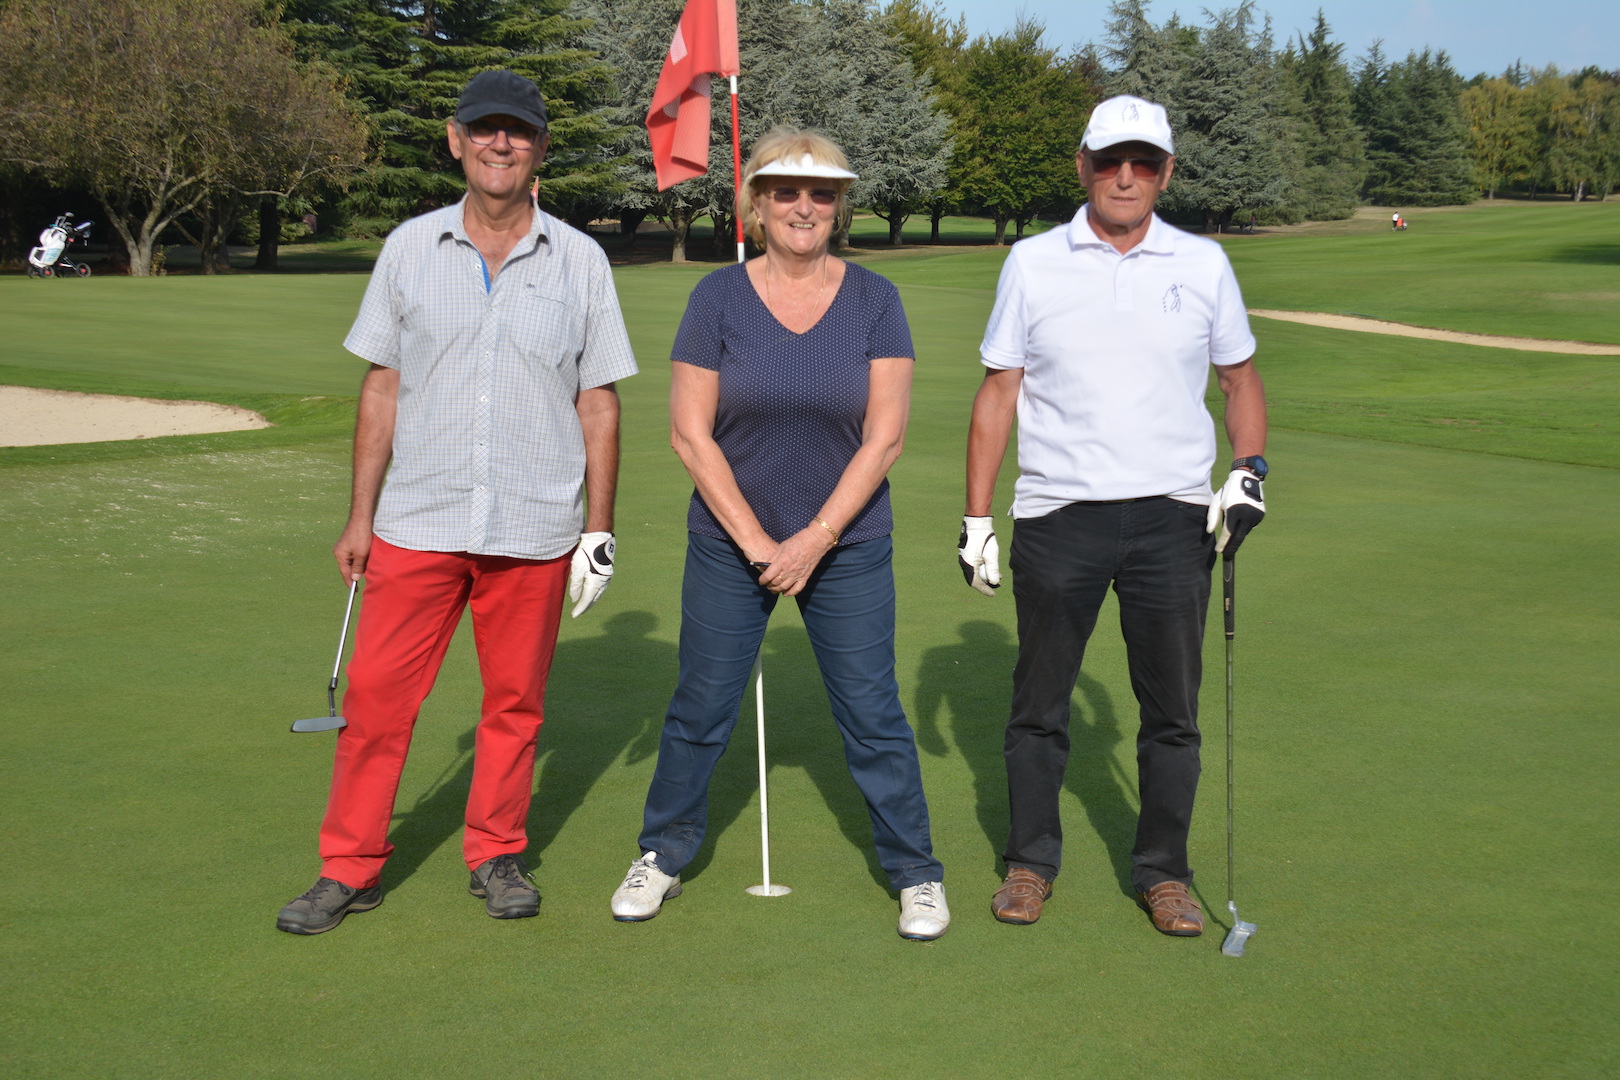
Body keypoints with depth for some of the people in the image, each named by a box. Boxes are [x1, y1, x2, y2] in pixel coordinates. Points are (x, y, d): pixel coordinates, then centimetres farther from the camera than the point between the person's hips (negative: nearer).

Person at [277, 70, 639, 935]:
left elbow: (599, 403, 5)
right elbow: (382, 387, 7)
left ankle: (497, 855, 25)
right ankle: (350, 869, 14)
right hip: (417, 523, 1)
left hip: (533, 530, 0)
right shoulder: (409, 248, 5)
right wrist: (361, 514, 4)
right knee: (376, 695, 1)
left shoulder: (580, 261, 2)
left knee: (515, 702, 9)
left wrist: (598, 528, 1)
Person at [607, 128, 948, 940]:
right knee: (700, 710, 10)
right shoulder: (718, 298, -5)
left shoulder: (873, 301, -4)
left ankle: (916, 874, 19)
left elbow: (884, 437, -7)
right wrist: (755, 541, -11)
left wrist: (814, 542, -13)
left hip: (847, 548, 0)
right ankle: (662, 858, 28)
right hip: (728, 544, 1)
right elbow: (690, 433, -6)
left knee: (872, 716, 3)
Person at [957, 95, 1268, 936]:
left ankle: (1162, 871, 20)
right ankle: (1031, 860, 23)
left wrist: (1248, 470, -1)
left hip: (1173, 517, 1)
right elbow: (997, 393, 5)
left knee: (1172, 708, 5)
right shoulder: (1033, 264, 4)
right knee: (1039, 700, 7)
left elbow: (1240, 377, 16)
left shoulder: (1204, 265, 6)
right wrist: (976, 519, 1)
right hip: (1057, 515, -1)